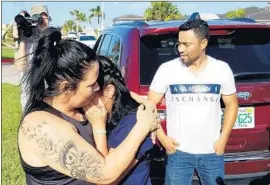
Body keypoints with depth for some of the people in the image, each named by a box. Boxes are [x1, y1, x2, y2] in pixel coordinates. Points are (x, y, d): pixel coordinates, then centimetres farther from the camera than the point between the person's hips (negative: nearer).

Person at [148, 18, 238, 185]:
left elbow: (231, 104, 8)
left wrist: (223, 139, 2)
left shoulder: (222, 69, -3)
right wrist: (162, 138, -6)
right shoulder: (166, 70, -7)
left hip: (212, 153, 1)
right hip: (178, 152, -1)